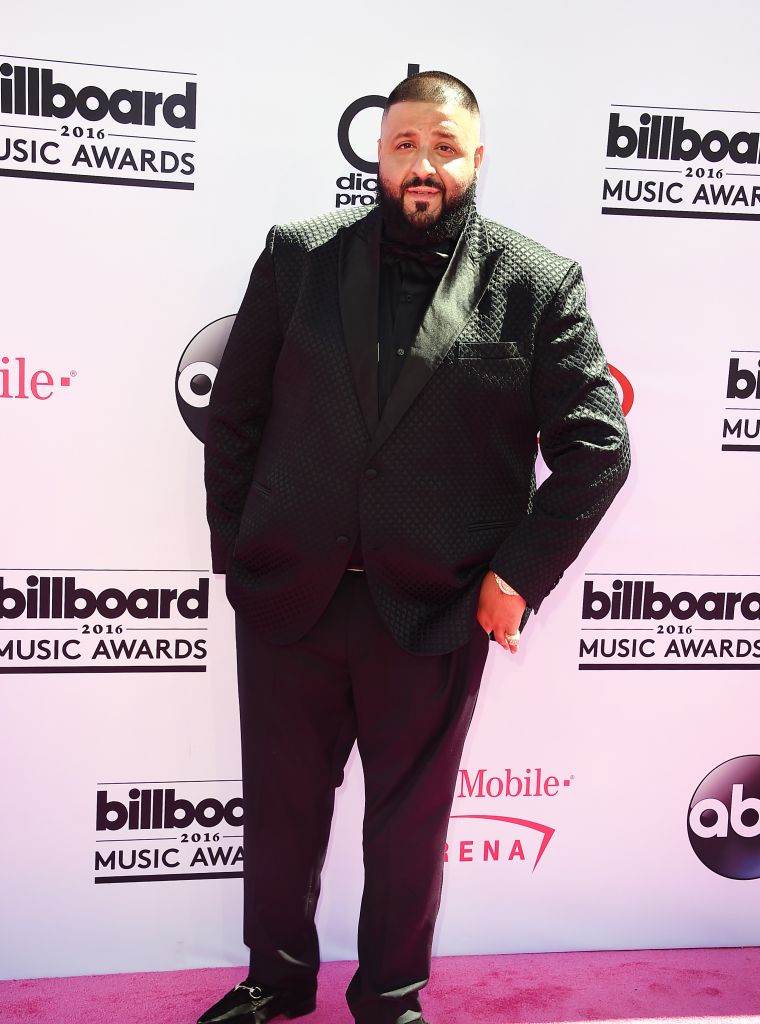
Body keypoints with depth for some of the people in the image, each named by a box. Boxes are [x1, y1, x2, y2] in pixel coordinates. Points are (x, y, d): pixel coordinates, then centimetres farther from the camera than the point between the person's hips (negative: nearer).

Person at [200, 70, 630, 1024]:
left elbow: (597, 444, -3)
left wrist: (517, 575, -7)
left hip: (434, 613, -1)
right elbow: (233, 414, 6)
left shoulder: (539, 285, -3)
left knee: (410, 814, 14)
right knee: (279, 802, 16)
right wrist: (236, 549, 2)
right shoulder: (300, 255, 2)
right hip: (286, 595, 2)